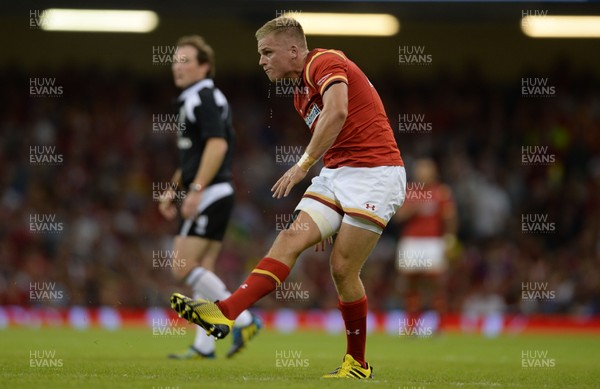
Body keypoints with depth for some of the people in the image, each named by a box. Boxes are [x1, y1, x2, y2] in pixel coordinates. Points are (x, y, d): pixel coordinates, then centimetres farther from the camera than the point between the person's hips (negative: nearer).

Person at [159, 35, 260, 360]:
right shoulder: (193, 99, 20)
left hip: (209, 196, -10)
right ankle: (203, 346, 7)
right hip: (215, 196, 10)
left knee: (184, 267, -11)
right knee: (201, 272, 7)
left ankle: (243, 319, -10)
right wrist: (173, 189, 24)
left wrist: (195, 190, -27)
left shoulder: (205, 98, -11)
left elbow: (217, 145, -23)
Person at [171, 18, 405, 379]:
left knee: (343, 267, -8)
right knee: (293, 237, -10)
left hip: (374, 172, -9)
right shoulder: (301, 93, 20)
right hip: (335, 173, 9)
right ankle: (225, 313, -24)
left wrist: (304, 164, -26)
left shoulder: (324, 62, -10)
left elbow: (337, 112, -29)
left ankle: (358, 363, 7)